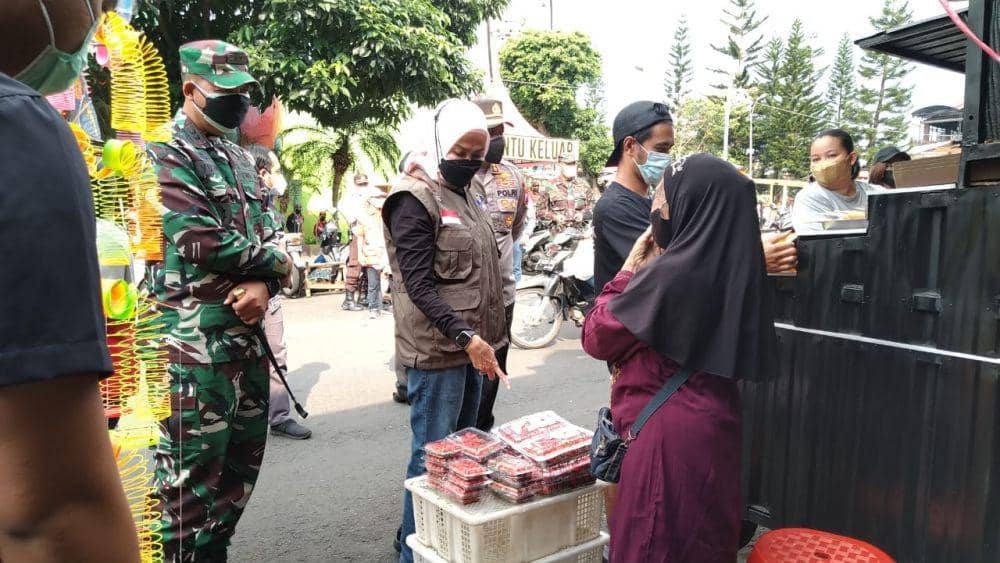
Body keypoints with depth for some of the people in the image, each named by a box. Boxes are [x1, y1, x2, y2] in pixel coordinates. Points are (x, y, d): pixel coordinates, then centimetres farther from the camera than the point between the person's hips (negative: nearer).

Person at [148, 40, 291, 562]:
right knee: (192, 469, -1)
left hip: (247, 333, 8)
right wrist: (273, 261, -5)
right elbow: (200, 241, -20)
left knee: (242, 457, 16)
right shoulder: (166, 155, -8)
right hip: (196, 339, -8)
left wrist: (263, 285, -8)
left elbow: (269, 237, 14)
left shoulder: (240, 159, 18)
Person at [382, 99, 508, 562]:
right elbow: (419, 285, -17)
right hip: (437, 350, -9)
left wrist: (482, 338, 16)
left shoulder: (463, 197, 15)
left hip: (471, 346, 9)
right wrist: (466, 337, -23)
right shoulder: (415, 200, -10)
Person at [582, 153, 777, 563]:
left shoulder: (669, 272, -22)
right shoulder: (734, 265, 3)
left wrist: (630, 268, -4)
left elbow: (596, 337, -10)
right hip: (715, 423, 9)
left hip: (670, 431, -8)